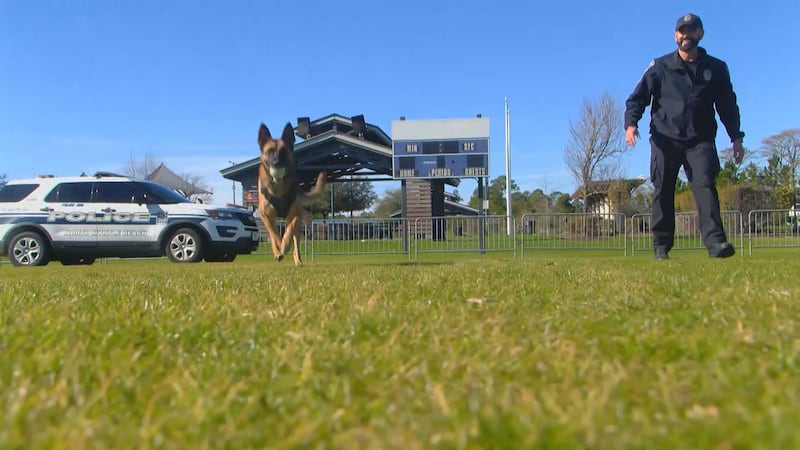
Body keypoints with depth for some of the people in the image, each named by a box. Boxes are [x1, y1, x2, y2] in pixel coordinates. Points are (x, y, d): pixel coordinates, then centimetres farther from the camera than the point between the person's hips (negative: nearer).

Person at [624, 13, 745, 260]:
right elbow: (637, 98, 4)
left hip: (700, 140, 1)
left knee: (705, 184, -16)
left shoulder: (716, 68, 13)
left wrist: (736, 137, 12)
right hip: (665, 139, 0)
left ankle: (715, 241, -25)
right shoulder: (660, 67, 7)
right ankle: (661, 245, 6)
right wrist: (631, 123, -15)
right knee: (663, 191, -1)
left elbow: (728, 105, 19)